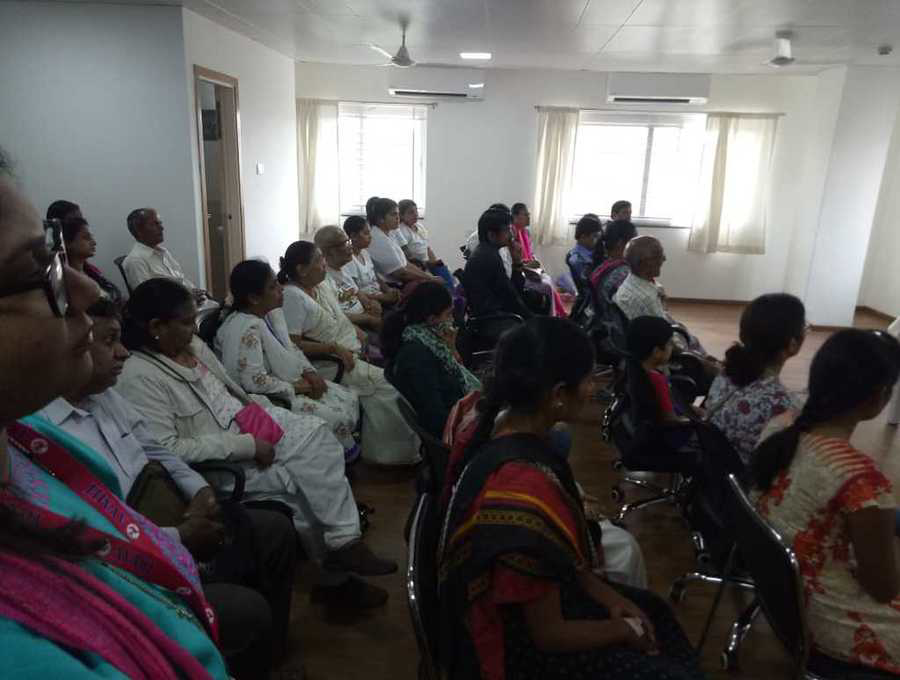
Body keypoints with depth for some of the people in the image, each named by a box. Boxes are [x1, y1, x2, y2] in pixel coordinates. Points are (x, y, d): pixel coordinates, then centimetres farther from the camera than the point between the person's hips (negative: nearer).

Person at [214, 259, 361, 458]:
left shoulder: (270, 313, 3)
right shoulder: (247, 330, -26)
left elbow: (290, 347, 14)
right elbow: (254, 382, -30)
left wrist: (309, 372, -2)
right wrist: (296, 387, -19)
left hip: (290, 382, 9)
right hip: (270, 400, -9)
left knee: (351, 398, 4)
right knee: (338, 418, -16)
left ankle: (345, 447, 18)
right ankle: (344, 452, 13)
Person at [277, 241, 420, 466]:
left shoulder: (321, 287, 14)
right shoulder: (293, 297, -13)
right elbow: (293, 344, -19)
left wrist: (362, 336, 5)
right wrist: (334, 348, -21)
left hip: (354, 352, 9)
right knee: (384, 383, -19)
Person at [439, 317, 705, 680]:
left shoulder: (505, 426, -10)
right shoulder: (525, 489, -37)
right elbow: (549, 633, -25)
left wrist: (605, 595, 2)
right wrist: (622, 630, -8)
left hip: (508, 602, 8)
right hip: (515, 642, -8)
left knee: (653, 611, 21)